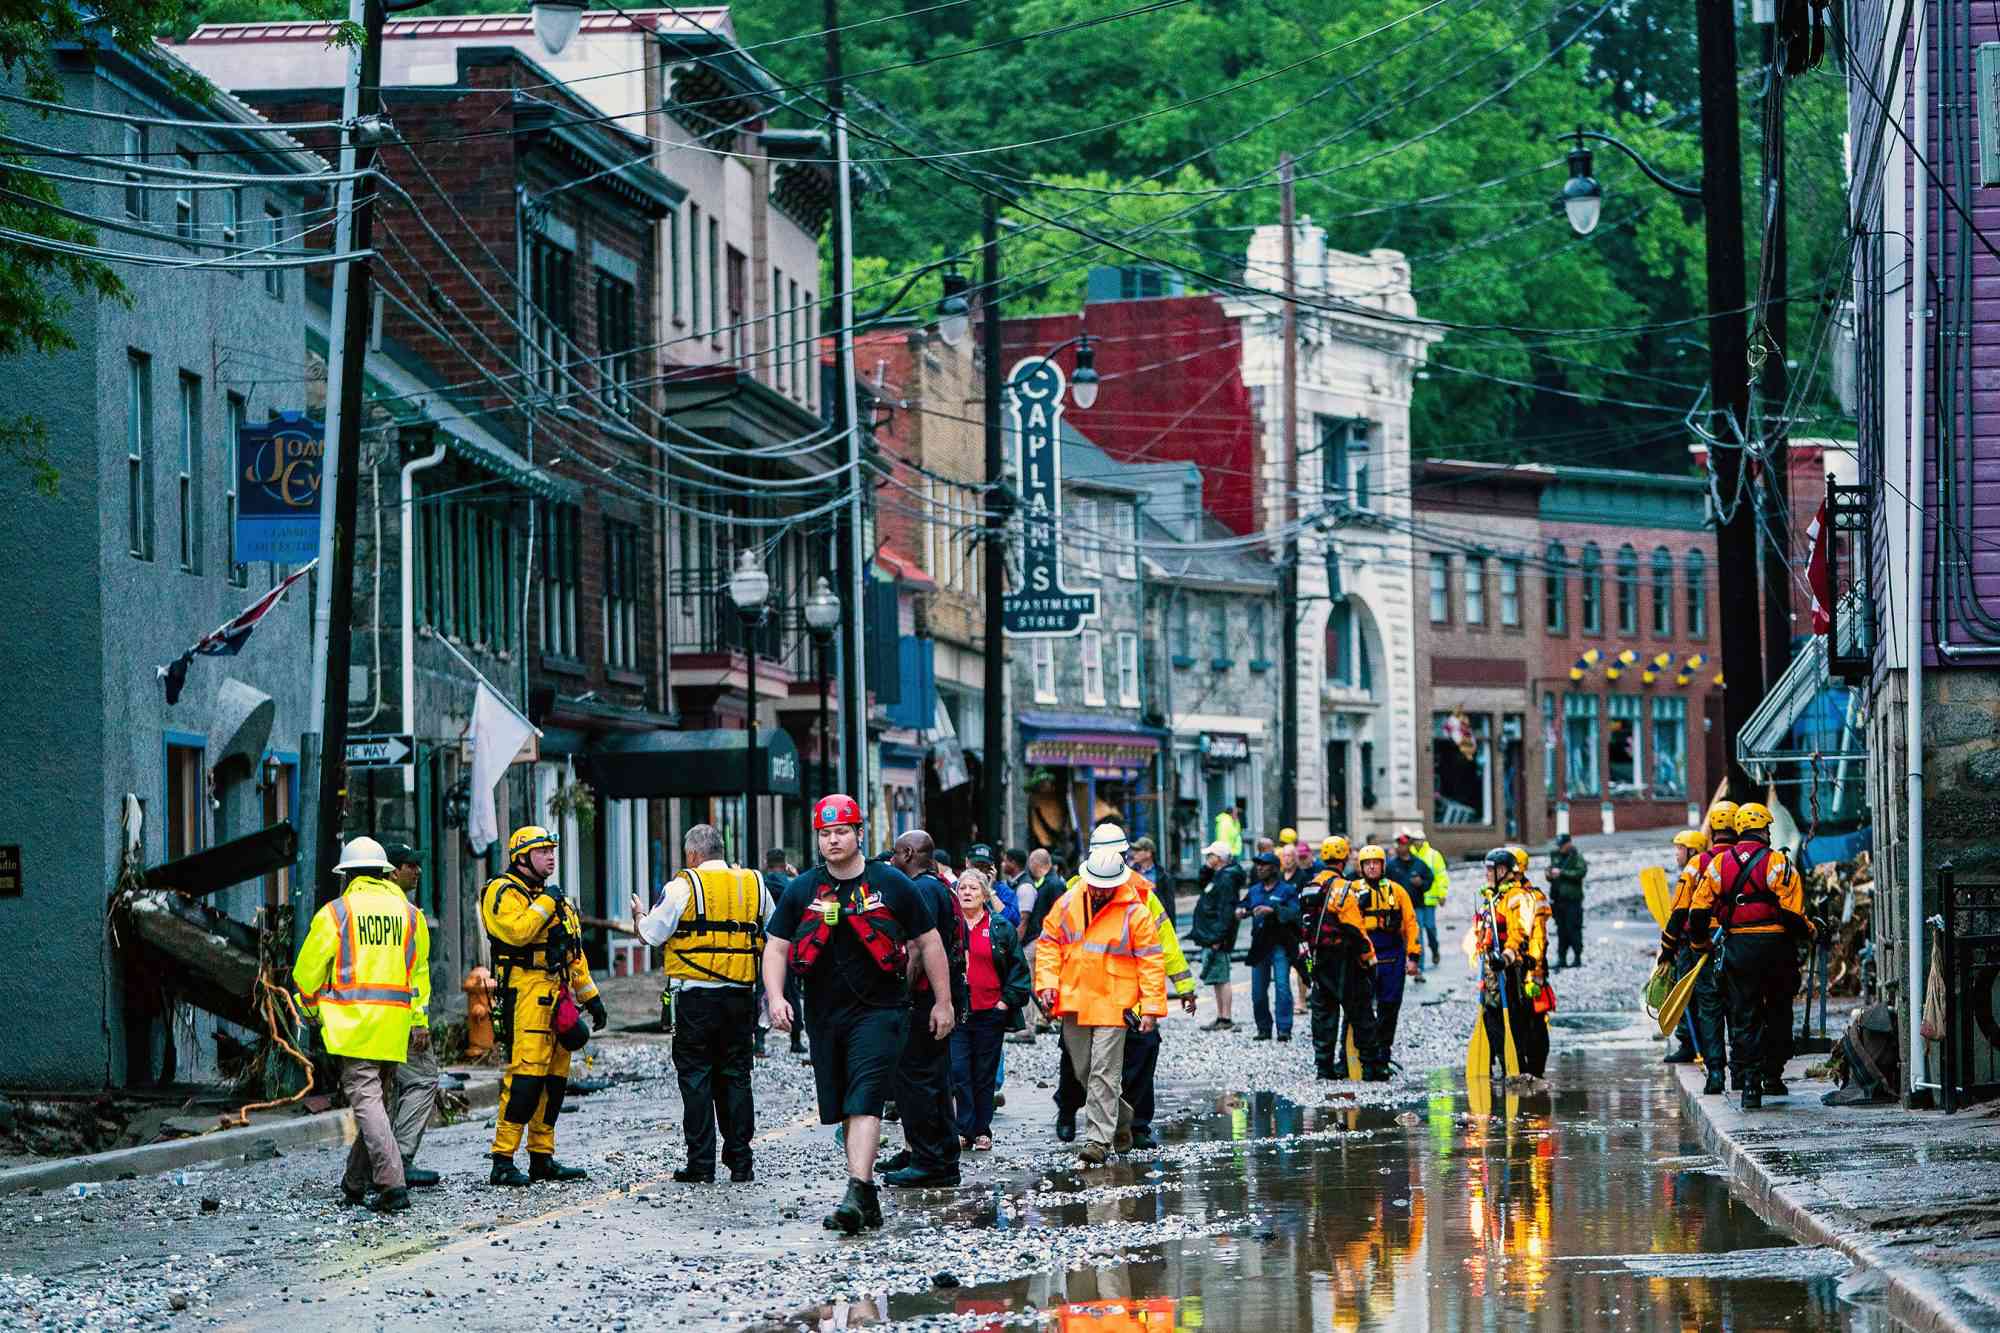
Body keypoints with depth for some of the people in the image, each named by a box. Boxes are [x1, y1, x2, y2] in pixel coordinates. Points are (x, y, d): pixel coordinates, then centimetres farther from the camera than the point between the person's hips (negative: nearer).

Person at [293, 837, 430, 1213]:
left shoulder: (336, 912, -2)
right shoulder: (409, 912, 11)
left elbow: (308, 969, 1)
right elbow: (419, 968, 14)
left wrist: (311, 1008, 19)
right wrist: (419, 1020, 19)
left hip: (352, 1021, -5)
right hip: (395, 1024, 5)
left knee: (366, 1100, -9)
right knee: (380, 1098, 15)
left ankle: (392, 1185, -23)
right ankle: (356, 1182, 25)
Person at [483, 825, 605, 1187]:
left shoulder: (554, 897, 23)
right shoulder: (505, 893, -4)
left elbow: (574, 954, 28)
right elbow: (517, 931, -24)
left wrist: (592, 998, 25)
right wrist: (545, 903, -14)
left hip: (557, 995, 9)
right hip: (526, 993, -9)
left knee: (555, 1077, 8)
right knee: (526, 1074, -15)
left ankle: (542, 1158, 14)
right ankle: (502, 1162, -15)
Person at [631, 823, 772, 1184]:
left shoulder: (684, 886, -7)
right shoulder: (755, 884, 7)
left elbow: (651, 935, -1)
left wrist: (639, 915, 19)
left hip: (696, 996, -4)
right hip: (740, 995, 4)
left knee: (696, 1078, 1)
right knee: (736, 1077, 10)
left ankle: (701, 1164, 0)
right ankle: (740, 1161, 10)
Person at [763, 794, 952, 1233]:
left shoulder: (892, 884, -1)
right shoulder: (801, 891, 6)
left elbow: (928, 942, 5)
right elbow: (776, 947, 7)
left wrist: (943, 1002, 4)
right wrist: (775, 997, -10)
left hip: (879, 1011, -4)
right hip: (825, 1013, 4)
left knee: (864, 1103, -17)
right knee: (843, 1110, 9)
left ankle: (856, 1196, -26)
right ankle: (869, 1199, 19)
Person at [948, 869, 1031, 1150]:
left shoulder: (1001, 928, 5)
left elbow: (1018, 966, 7)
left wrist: (1009, 1000, 0)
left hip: (990, 1011, 0)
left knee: (985, 1074, 5)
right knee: (958, 1072, -9)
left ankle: (982, 1130, 11)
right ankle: (965, 1129, -7)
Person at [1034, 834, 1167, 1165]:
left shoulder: (1134, 913, -7)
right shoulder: (1068, 904, 4)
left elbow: (1151, 961, -5)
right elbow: (1049, 942, 12)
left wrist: (1151, 1007, -9)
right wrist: (1047, 983, 0)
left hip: (1112, 1005, -5)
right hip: (1073, 1001, 5)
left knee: (1103, 1072, -9)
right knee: (1084, 1072, 12)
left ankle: (1099, 1138, -8)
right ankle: (1121, 1119, 31)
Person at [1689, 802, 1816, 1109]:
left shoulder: (1720, 864, 4)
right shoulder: (1777, 862, -7)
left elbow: (1699, 909, 6)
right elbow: (1792, 912, -12)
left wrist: (1697, 936, 22)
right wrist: (1807, 933, 6)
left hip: (1736, 947, 2)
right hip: (1775, 946, -2)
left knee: (1745, 1015, 6)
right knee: (1778, 1011, 16)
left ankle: (1750, 1081, -5)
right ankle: (1773, 1075, 20)